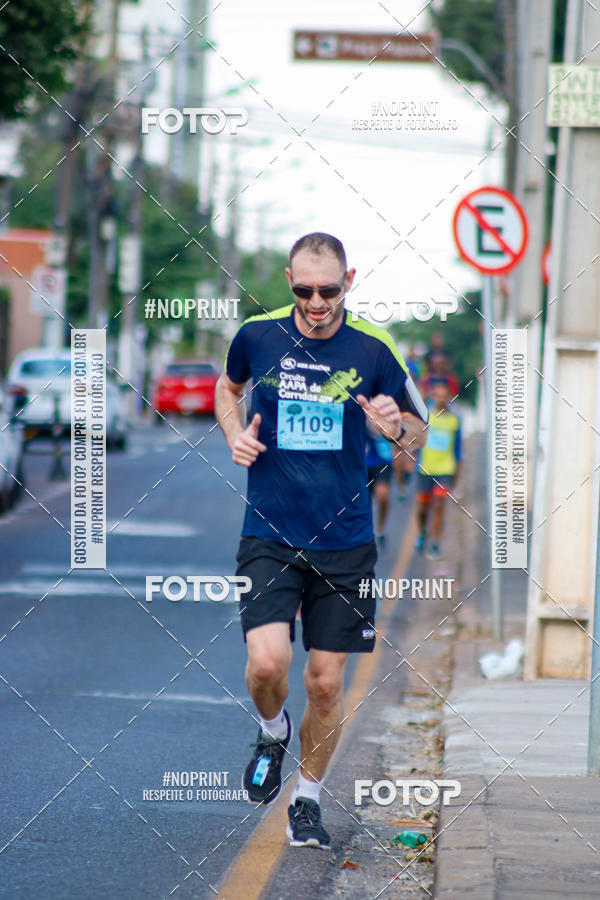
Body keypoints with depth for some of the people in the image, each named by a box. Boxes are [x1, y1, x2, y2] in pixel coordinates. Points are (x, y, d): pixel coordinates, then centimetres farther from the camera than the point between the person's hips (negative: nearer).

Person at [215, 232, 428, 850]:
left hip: (344, 541, 0)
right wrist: (235, 434, 2)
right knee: (267, 663, -18)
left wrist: (397, 426, -15)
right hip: (269, 536, 0)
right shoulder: (257, 335, -2)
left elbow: (417, 434, 8)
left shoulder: (373, 349, -4)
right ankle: (272, 731, 18)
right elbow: (229, 387, 21)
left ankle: (307, 800, 25)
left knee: (326, 682, 3)